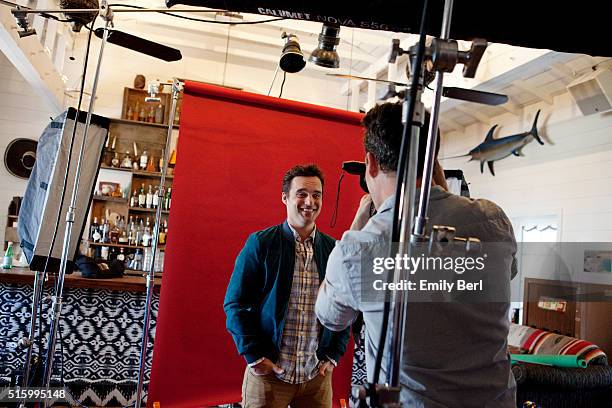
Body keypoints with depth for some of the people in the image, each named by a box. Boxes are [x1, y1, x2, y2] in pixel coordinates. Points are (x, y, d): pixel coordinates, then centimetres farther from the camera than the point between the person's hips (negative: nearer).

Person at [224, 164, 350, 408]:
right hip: (267, 372, -2)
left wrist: (334, 355, 4)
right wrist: (254, 356, -9)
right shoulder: (260, 243, -6)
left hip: (318, 375, 3)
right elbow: (235, 304, -5)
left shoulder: (334, 249, 3)